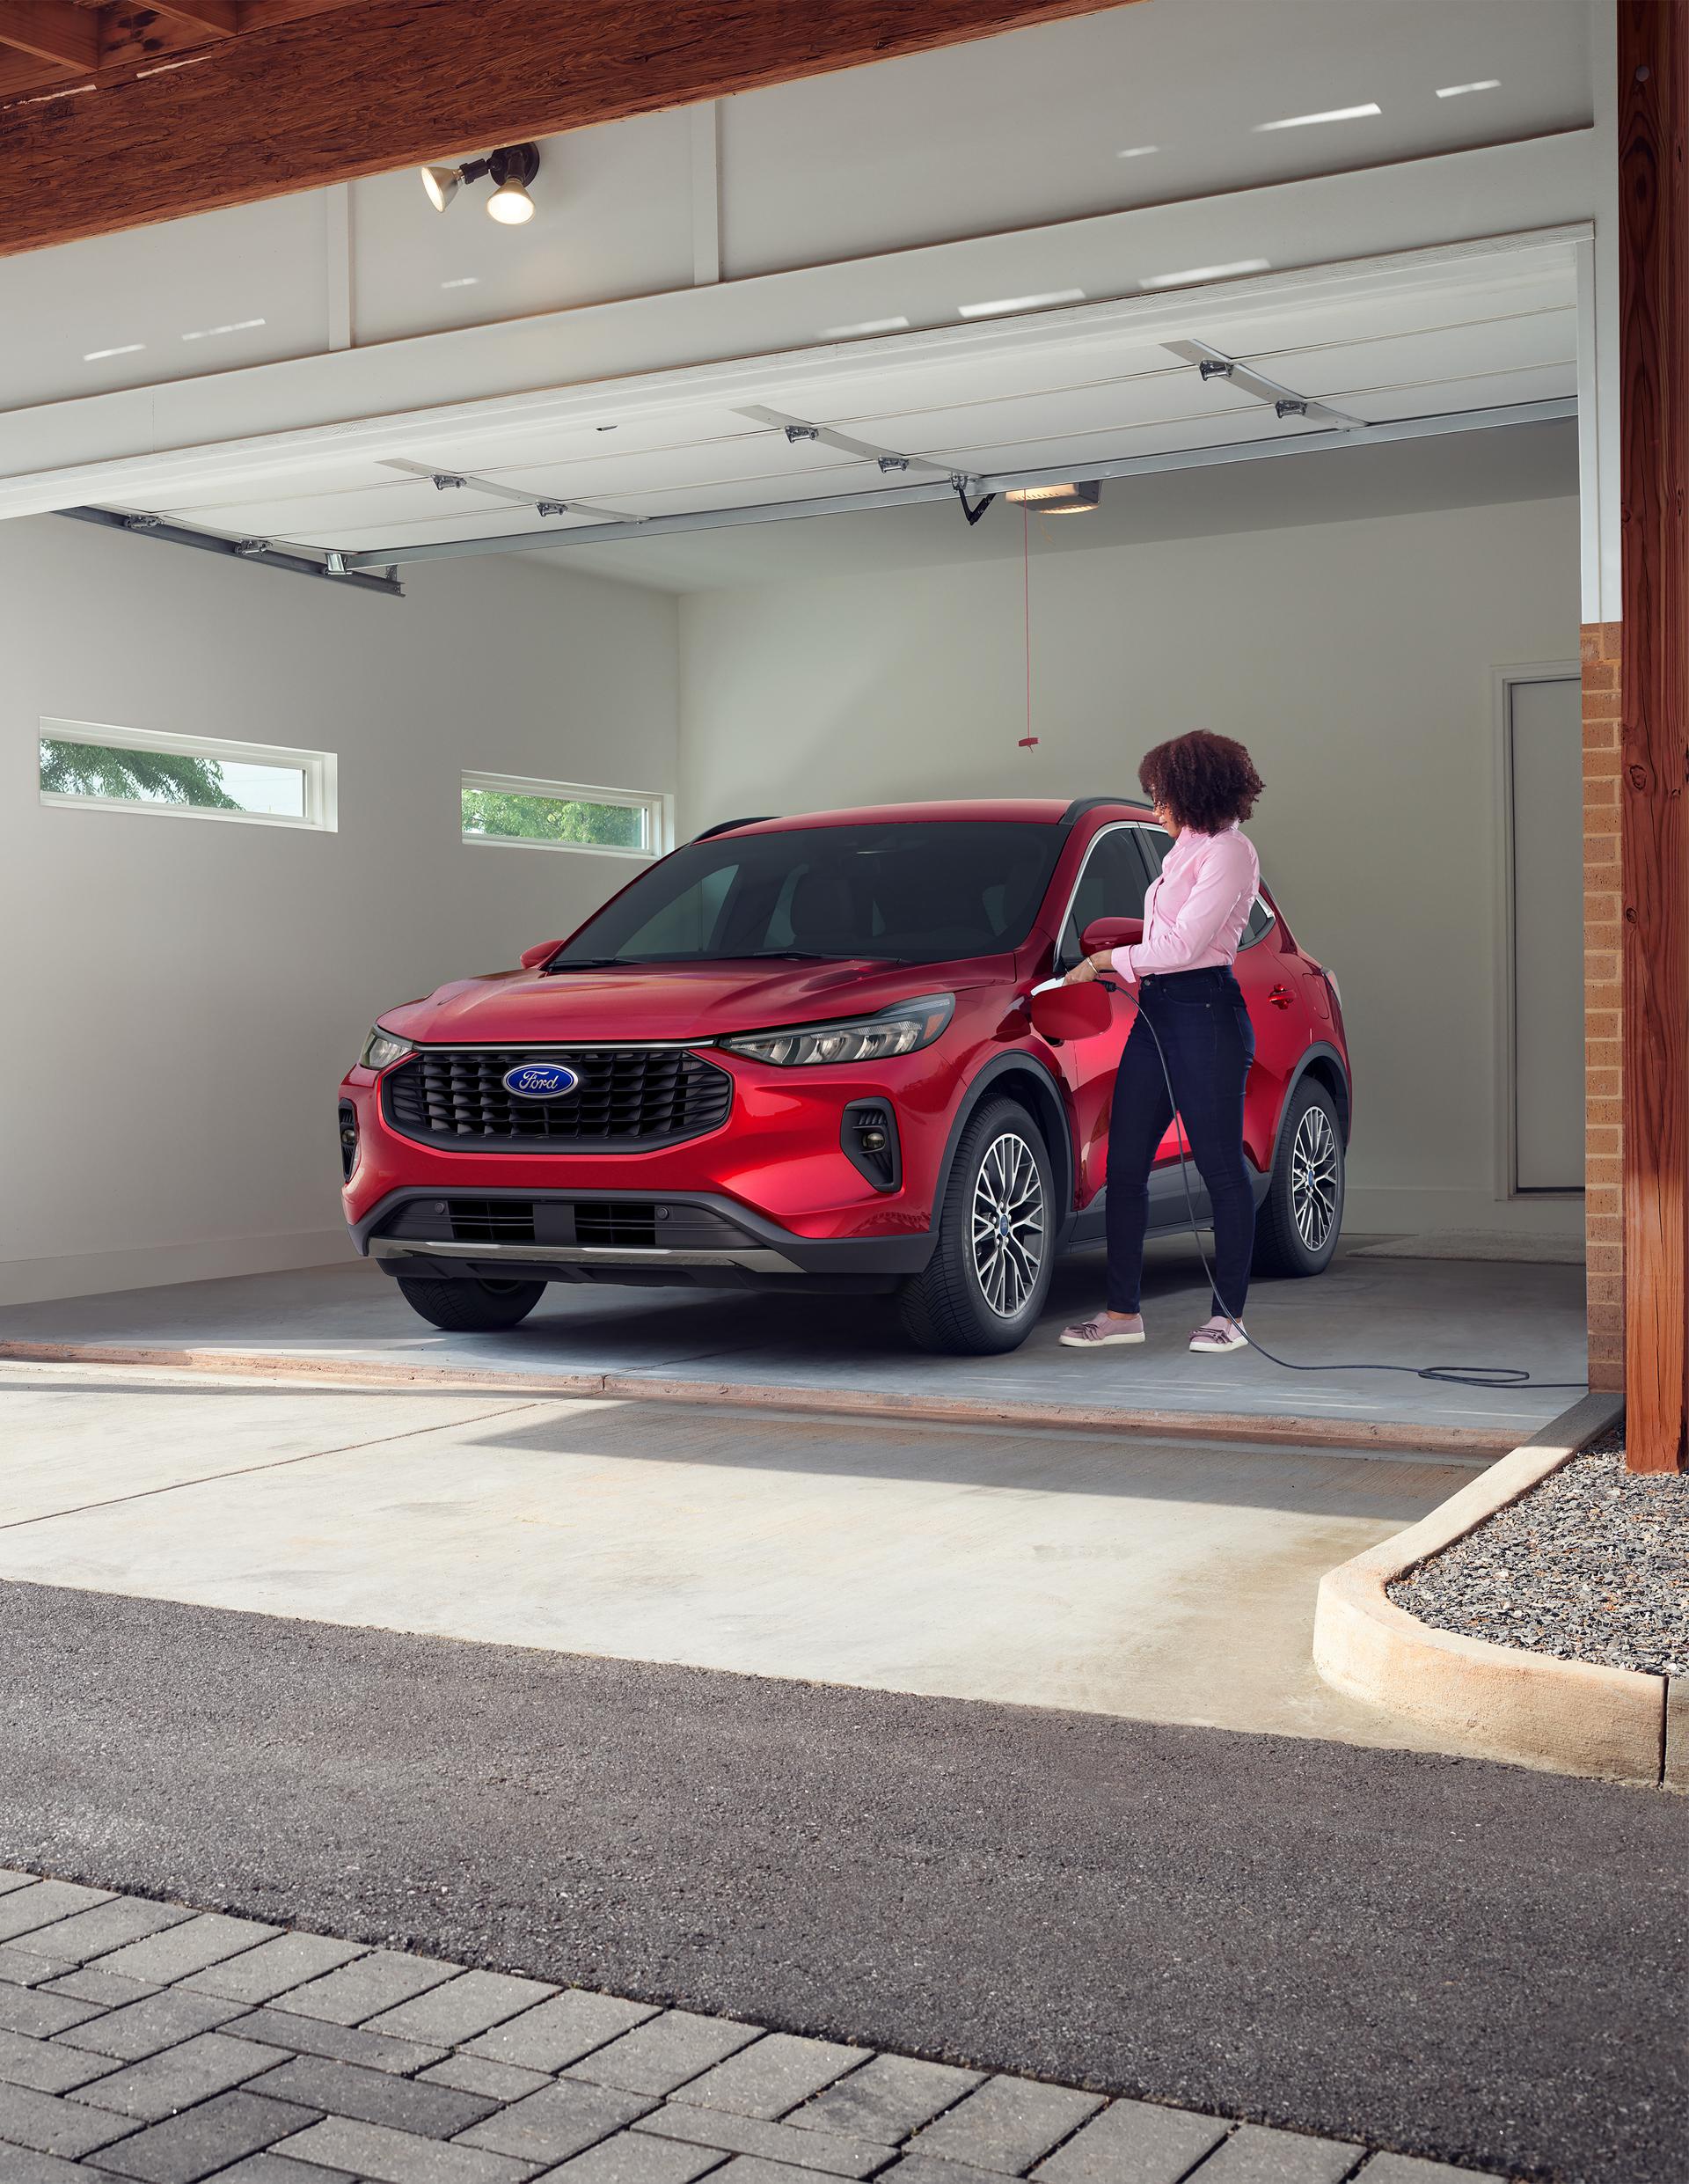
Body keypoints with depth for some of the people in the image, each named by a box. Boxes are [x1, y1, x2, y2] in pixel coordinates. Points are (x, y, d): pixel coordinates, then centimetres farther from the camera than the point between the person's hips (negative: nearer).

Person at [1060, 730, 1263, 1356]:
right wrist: (1126, 973, 16)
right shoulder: (1187, 849, 20)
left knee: (1222, 1168, -1)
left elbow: (1183, 945, -15)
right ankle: (1122, 1311, 10)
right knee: (1124, 1166, 5)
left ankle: (1228, 1315, 7)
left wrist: (1106, 959, -7)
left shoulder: (1229, 852, -9)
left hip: (1205, 1015, -9)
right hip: (1157, 1012, 9)